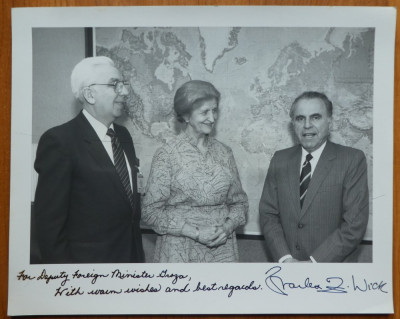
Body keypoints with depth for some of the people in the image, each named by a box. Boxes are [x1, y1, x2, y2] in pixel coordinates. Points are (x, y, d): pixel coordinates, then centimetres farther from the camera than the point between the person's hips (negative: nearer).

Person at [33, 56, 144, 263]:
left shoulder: (123, 135, 7)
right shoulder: (58, 141, -16)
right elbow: (49, 220, -16)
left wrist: (137, 252, 8)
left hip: (131, 256, 7)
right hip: (88, 261, -6)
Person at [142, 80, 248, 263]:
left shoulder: (224, 153, 4)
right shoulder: (167, 155, -7)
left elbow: (239, 202, 9)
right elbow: (152, 211, -8)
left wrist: (227, 227, -10)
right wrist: (195, 233, -16)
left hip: (222, 249, 3)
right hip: (179, 252, -3)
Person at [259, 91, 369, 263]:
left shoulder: (352, 160, -10)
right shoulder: (280, 160, 1)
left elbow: (355, 224, -14)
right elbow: (268, 213, 0)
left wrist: (314, 261, -18)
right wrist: (285, 258, -13)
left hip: (332, 263, -2)